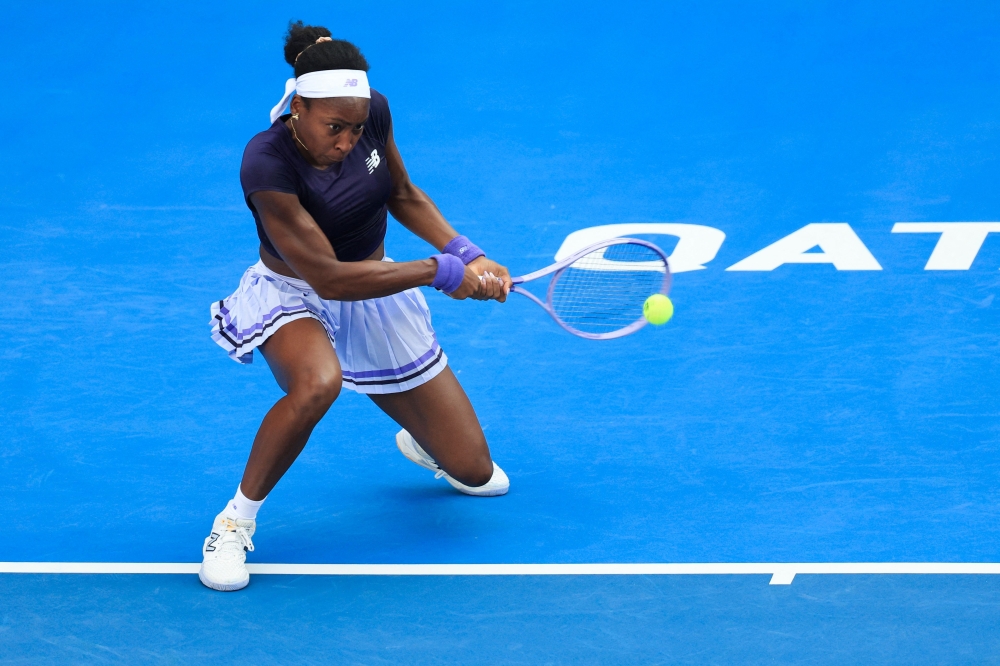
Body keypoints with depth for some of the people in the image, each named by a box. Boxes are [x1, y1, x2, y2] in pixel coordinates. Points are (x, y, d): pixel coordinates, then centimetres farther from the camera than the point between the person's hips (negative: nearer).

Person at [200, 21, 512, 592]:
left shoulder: (373, 112, -16)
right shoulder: (267, 166, -32)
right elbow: (328, 278, -30)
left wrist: (467, 254, -11)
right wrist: (443, 272, -28)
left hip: (377, 294, 5)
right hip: (295, 297, -5)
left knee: (476, 474, 3)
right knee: (316, 383, -43)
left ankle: (420, 436, 43)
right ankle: (237, 520, -19)